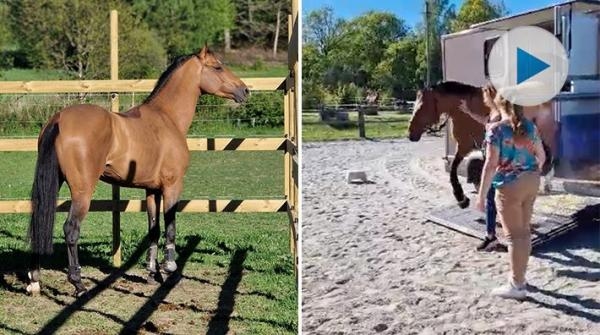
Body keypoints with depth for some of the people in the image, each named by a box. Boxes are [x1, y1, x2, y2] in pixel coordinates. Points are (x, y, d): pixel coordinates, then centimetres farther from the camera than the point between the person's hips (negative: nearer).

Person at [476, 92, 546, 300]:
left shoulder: (496, 130, -15)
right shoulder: (530, 126, 5)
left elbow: (491, 165, -19)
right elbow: (541, 157, 11)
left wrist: (481, 195, -14)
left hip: (510, 186, -6)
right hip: (531, 182, 7)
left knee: (514, 235, 1)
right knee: (524, 231, 16)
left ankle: (517, 286, 8)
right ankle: (520, 277, 29)